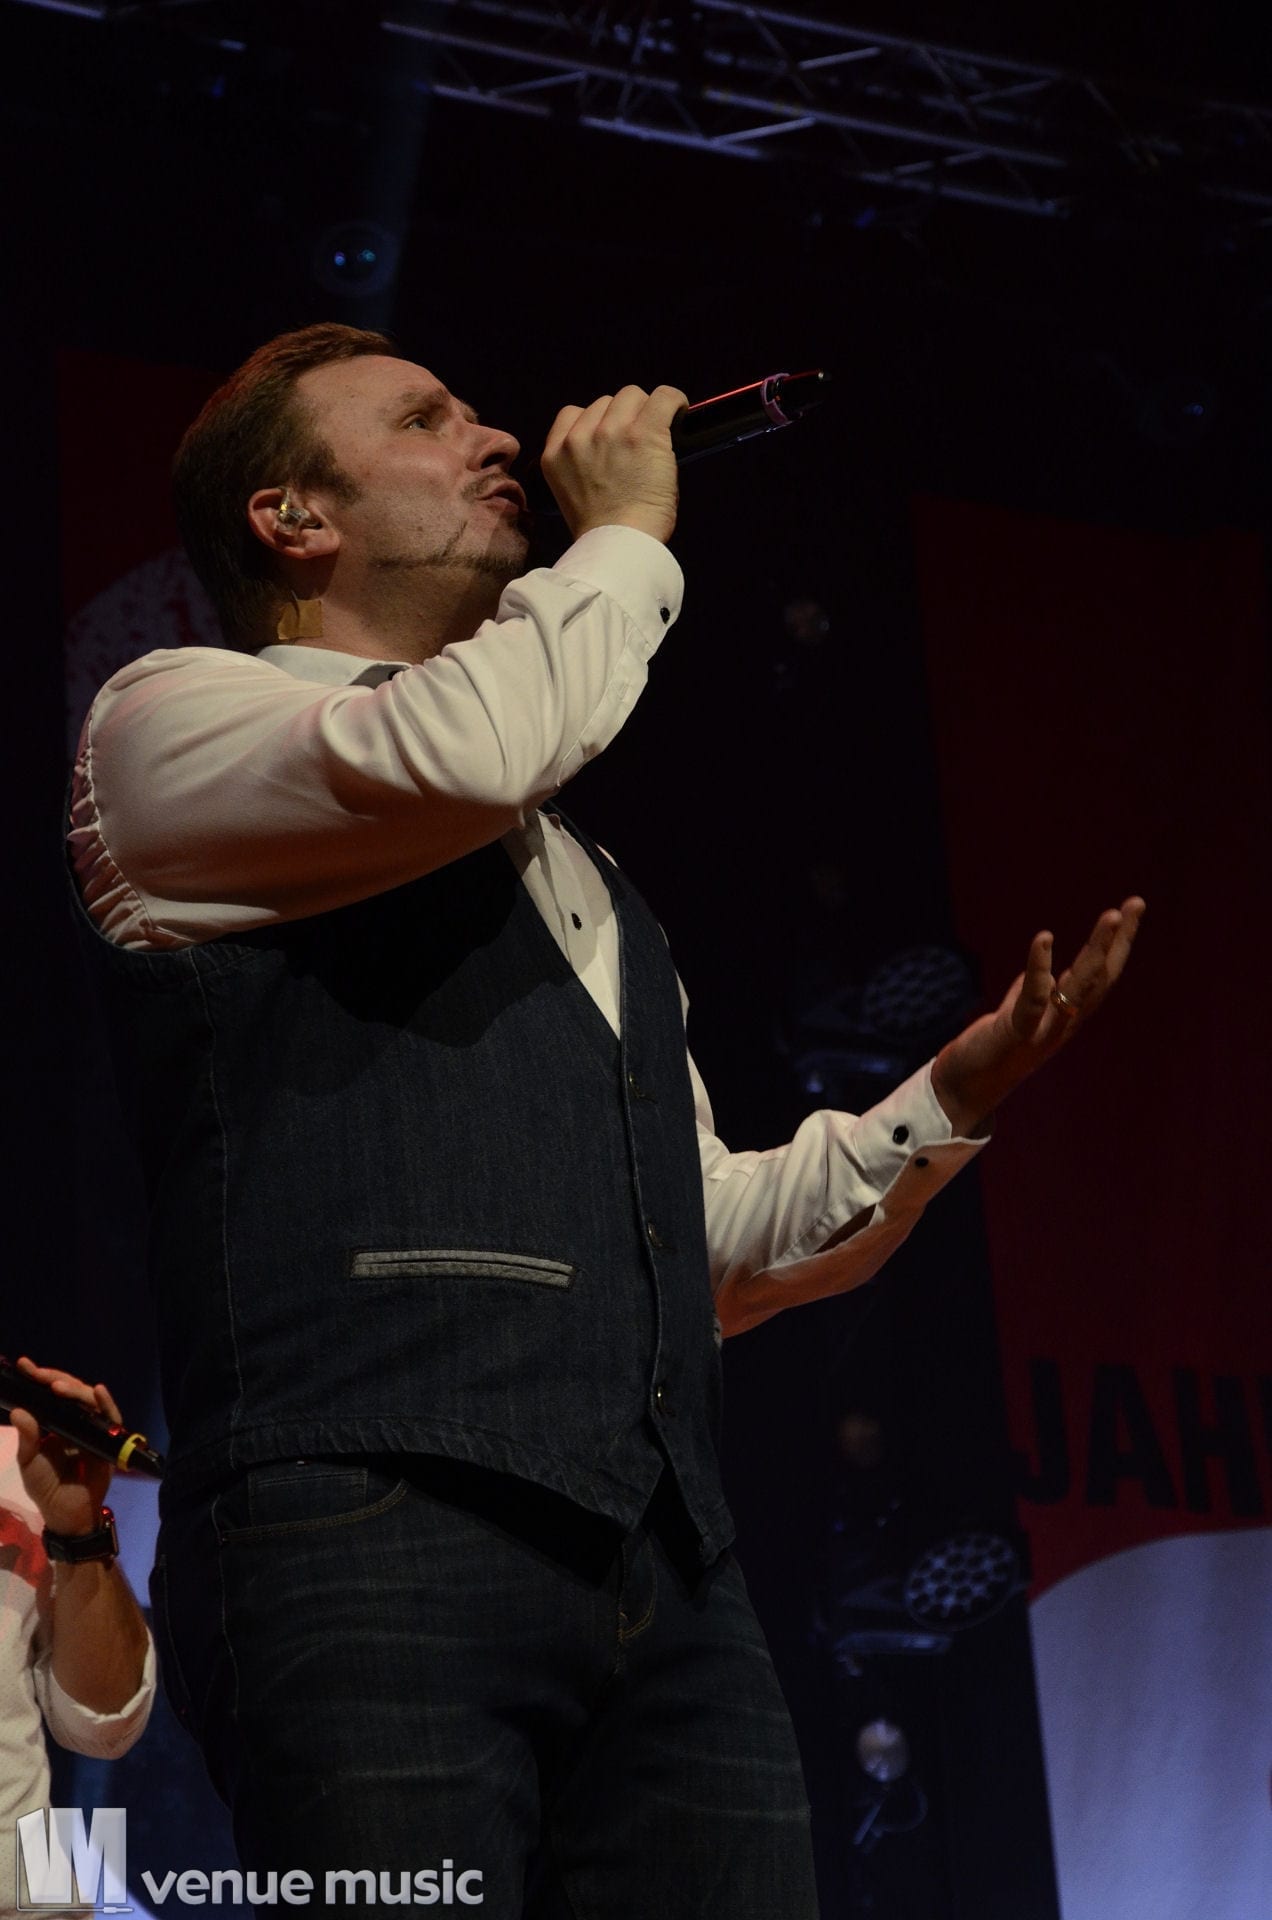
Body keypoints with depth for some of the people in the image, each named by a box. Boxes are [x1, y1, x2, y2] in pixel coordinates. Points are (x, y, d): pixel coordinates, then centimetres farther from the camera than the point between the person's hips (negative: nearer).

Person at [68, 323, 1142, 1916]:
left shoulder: (570, 865, 32)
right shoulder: (168, 720, 10)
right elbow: (457, 756, -13)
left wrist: (944, 1103, 19)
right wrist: (625, 530, 4)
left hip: (670, 1584, 7)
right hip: (372, 1535, -6)